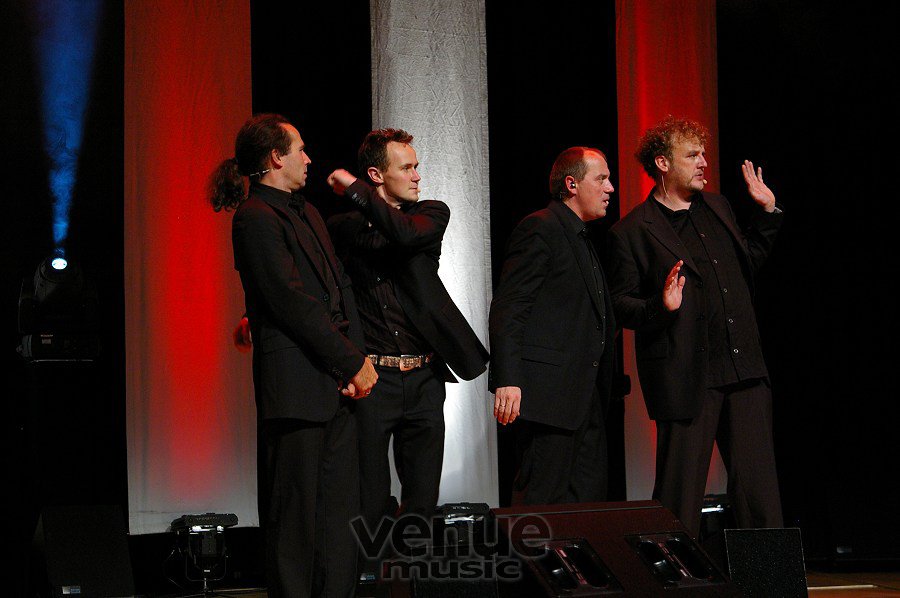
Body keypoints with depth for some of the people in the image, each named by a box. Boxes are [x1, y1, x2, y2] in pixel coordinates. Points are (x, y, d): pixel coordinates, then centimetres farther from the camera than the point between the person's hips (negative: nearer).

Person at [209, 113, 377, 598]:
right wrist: (354, 363, -11)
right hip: (295, 385, -9)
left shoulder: (307, 213, 19)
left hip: (336, 383, 9)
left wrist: (357, 360, 2)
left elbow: (341, 288, 15)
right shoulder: (255, 218, -10)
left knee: (339, 510, 10)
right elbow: (294, 303, -15)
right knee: (295, 516, -3)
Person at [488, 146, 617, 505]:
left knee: (591, 500, 8)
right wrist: (507, 380, -22)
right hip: (551, 391, -10)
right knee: (547, 501, -9)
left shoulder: (581, 240, 23)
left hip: (586, 395, 10)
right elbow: (507, 308, -14)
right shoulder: (540, 229, -7)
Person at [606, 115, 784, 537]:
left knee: (757, 482, 7)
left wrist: (767, 212, 21)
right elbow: (620, 304, -4)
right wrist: (660, 308, -22)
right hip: (684, 375, -6)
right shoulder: (632, 231, -3)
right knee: (680, 487, -1)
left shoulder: (717, 207, 17)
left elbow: (747, 265, 28)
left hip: (742, 367, 6)